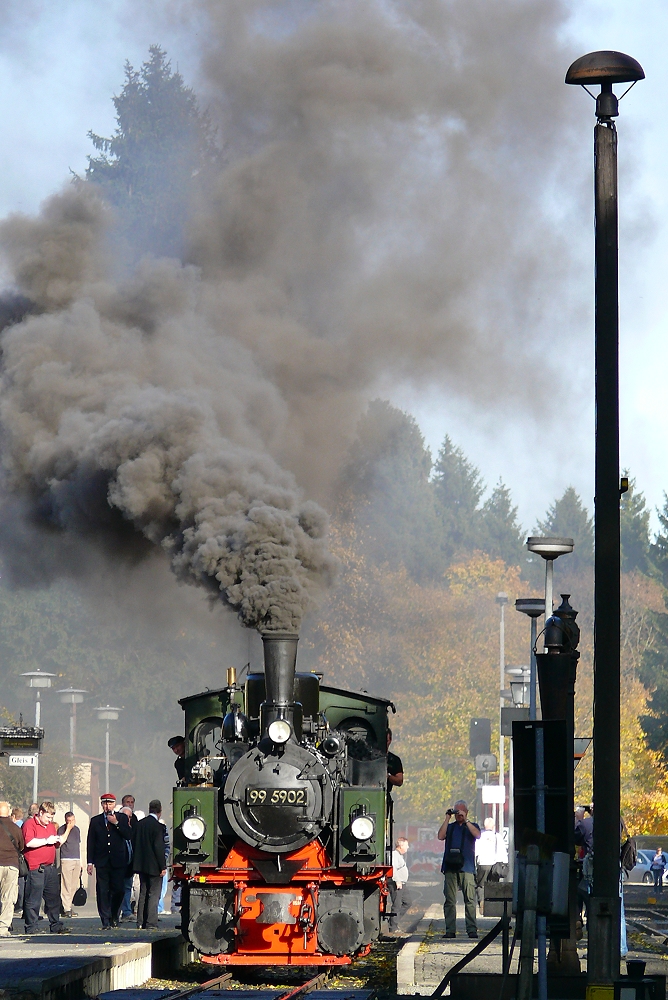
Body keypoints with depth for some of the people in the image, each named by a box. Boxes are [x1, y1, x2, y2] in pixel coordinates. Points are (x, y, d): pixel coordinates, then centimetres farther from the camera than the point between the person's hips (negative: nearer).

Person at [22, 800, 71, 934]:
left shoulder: (51, 826, 21)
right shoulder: (29, 824, -5)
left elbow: (57, 844, 34)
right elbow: (29, 842, -21)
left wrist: (58, 840, 10)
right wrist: (47, 841, -14)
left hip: (51, 867, 8)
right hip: (36, 868, -8)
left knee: (54, 898, 9)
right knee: (33, 900, -5)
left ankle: (56, 925, 16)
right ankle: (31, 928, -1)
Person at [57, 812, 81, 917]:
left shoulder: (77, 829, 17)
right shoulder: (62, 829, -2)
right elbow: (59, 843, -18)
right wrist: (68, 829, -17)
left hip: (77, 860, 7)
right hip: (66, 860, -7)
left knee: (74, 886, 5)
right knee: (66, 885, -10)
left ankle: (69, 906, 11)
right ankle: (66, 909, -11)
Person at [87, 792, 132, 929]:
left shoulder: (122, 818, 7)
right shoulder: (95, 820, 9)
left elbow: (129, 836, -5)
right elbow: (91, 843, 8)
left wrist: (116, 823, -13)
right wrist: (90, 862, 2)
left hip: (118, 861, 0)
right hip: (102, 862, 0)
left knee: (118, 890, -1)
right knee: (102, 891, -4)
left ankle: (114, 917, 17)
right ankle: (106, 920, -1)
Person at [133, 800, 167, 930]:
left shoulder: (140, 824, 6)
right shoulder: (157, 826, -16)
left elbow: (135, 844, 11)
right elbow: (159, 847, -18)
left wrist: (137, 862, 18)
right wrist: (163, 866, -12)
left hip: (141, 864, 7)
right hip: (154, 865, -7)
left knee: (143, 893, 15)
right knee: (154, 894, -2)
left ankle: (141, 922, 17)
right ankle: (151, 923, -5)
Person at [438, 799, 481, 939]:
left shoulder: (472, 826, 15)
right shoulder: (450, 827, 21)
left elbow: (477, 835, -6)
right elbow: (441, 836, 3)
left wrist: (465, 820, -8)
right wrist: (447, 818, 4)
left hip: (467, 867, -2)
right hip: (450, 867, 2)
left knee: (470, 899, -9)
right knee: (450, 900, -1)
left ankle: (472, 929, -9)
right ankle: (450, 930, 0)